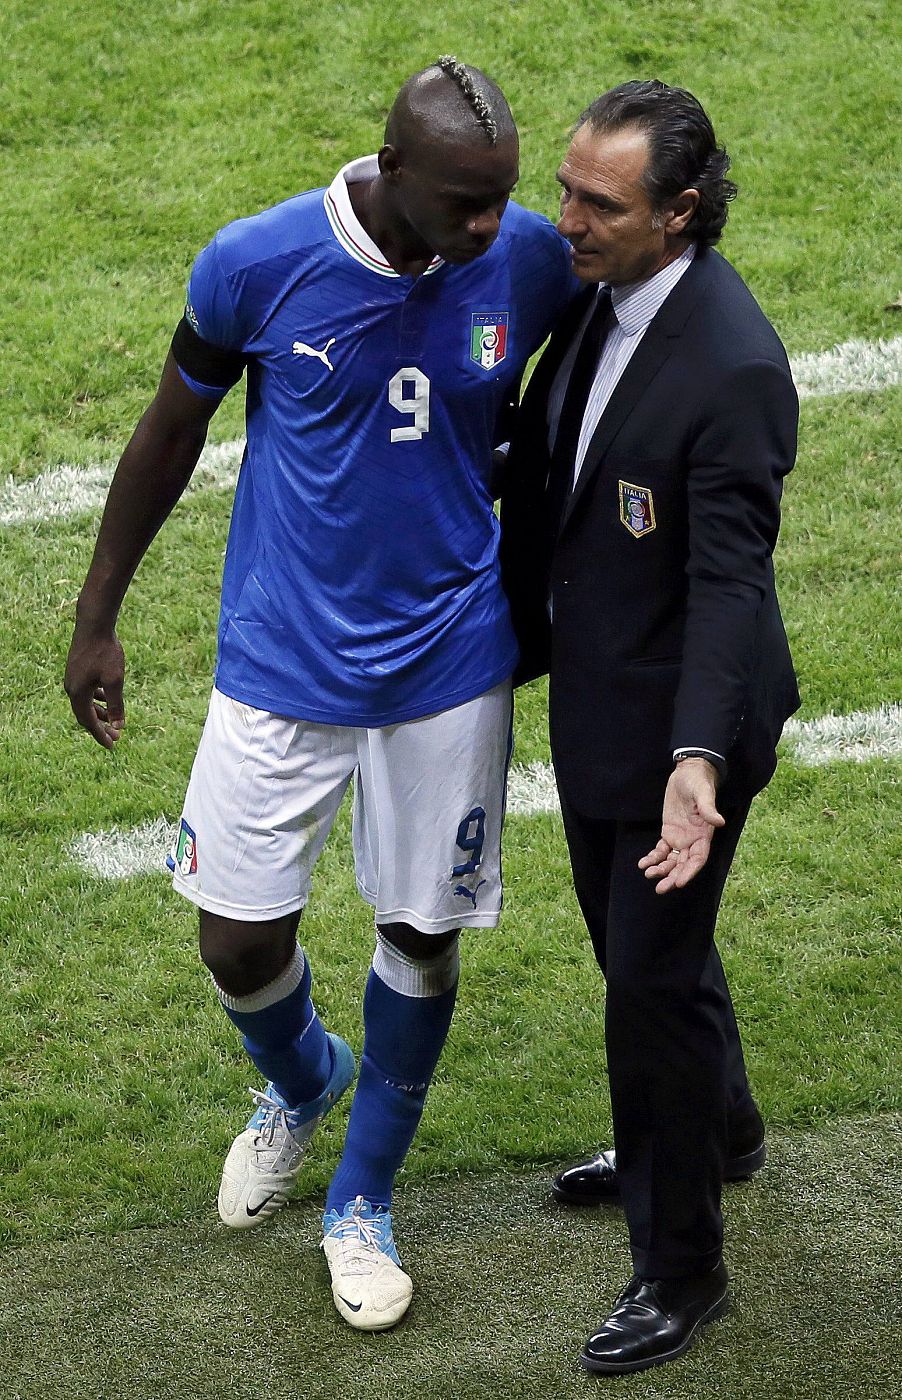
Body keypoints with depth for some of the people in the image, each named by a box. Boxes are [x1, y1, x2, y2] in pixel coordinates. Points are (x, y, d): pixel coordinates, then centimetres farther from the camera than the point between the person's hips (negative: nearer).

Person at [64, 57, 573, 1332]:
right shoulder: (256, 264, -18)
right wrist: (96, 618, 4)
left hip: (449, 664, 1)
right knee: (238, 940, 5)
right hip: (284, 661, -1)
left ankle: (365, 1201, 34)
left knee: (422, 938, 10)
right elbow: (172, 432, -1)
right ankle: (301, 1082, 42)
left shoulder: (531, 263, -13)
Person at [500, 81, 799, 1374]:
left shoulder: (732, 368, -30)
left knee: (653, 978, 3)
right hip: (594, 689, 9)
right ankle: (717, 1129, 53)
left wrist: (697, 759, -39)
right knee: (629, 940, 27)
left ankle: (679, 1270, 20)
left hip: (677, 716, -9)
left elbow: (729, 579, -30)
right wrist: (513, 626, 19)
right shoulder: (592, 292, -4)